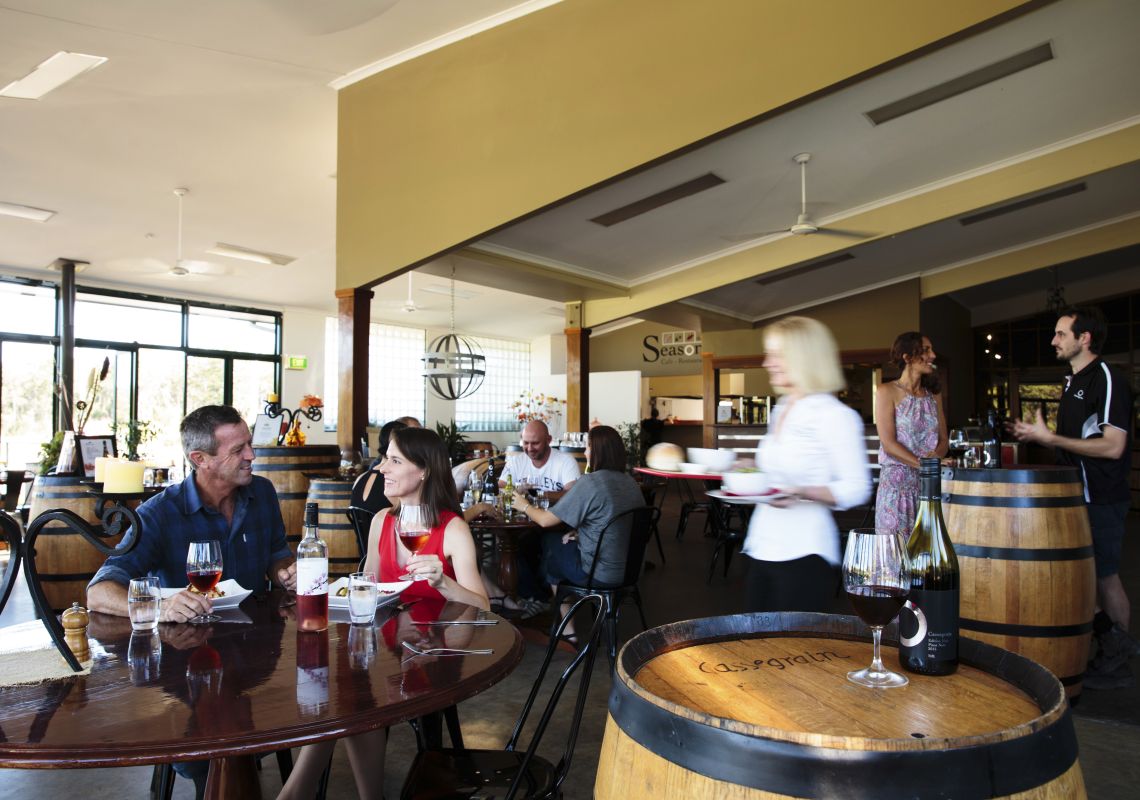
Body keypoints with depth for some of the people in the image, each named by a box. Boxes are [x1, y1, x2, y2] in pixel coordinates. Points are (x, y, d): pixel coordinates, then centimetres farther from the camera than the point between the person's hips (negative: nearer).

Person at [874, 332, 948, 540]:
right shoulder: (887, 392, -3)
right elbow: (888, 443, -11)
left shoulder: (934, 394, 14)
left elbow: (944, 439, 11)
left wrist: (935, 456, -10)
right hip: (896, 482, -5)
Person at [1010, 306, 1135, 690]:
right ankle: (1114, 641, 27)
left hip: (1102, 498, -9)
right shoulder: (1073, 382, 13)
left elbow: (1113, 446, -22)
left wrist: (1050, 437, -21)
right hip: (1077, 495, 9)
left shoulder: (1108, 379, -15)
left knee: (1105, 575, 1)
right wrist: (1038, 436, 7)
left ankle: (1117, 664, 14)